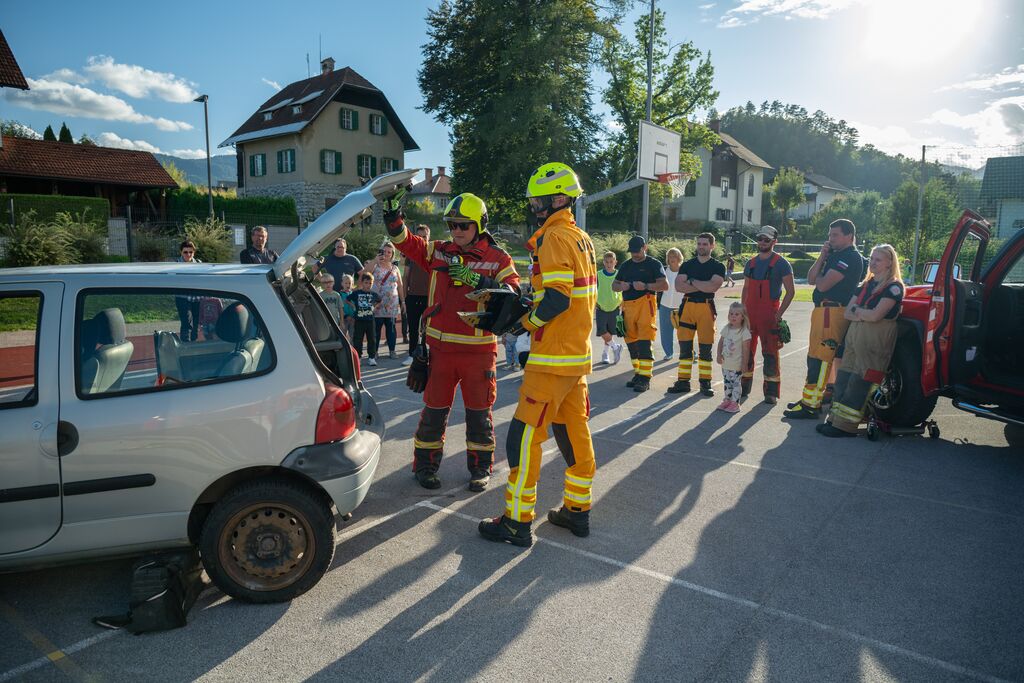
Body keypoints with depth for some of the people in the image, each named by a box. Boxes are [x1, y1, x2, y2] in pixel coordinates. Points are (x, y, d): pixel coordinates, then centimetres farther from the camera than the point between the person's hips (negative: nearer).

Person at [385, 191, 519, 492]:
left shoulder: (498, 259, -1)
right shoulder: (439, 252, 8)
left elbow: (513, 294, -14)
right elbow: (406, 242, 2)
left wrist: (476, 279, -24)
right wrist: (394, 218, -16)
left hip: (479, 350, -2)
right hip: (440, 347, 2)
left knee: (479, 413, 10)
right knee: (434, 410, 10)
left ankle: (480, 469, 25)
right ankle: (425, 465, 25)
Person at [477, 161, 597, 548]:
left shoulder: (554, 237, -14)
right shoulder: (582, 239, 15)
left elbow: (556, 299, -24)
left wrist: (525, 321, -8)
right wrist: (532, 308, 11)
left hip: (553, 358, -10)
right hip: (578, 354, 10)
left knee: (525, 436, -2)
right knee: (574, 432, 15)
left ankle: (517, 522, 5)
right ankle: (578, 511, 26)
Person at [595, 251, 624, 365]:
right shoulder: (598, 275, -1)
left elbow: (623, 294, 7)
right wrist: (593, 311, 3)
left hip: (614, 308, 0)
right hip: (601, 308, 0)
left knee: (610, 333, 6)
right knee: (602, 332, -12)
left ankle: (605, 354, 24)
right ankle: (616, 347, 11)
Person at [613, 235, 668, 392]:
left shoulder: (654, 264, 3)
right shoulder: (625, 265, 20)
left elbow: (665, 285, -5)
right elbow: (614, 285, 21)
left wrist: (645, 286, -19)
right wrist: (621, 286, -2)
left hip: (645, 304, -6)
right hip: (628, 306, 6)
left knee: (644, 342, -13)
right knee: (631, 342, 9)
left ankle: (645, 378, -12)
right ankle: (638, 374, 20)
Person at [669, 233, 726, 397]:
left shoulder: (718, 266, 4)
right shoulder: (687, 265, 12)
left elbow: (713, 286, -14)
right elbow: (678, 286, -3)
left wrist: (692, 281, -6)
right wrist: (703, 286, -8)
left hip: (706, 307, -2)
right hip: (687, 306, 3)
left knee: (705, 348, 1)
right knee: (685, 347, 3)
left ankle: (705, 383, 9)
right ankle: (683, 382, 9)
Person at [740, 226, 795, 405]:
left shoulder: (781, 263, -4)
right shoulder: (751, 263, 14)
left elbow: (791, 291, -5)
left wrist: (779, 313, -12)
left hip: (769, 315, -5)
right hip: (749, 314, 6)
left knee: (770, 353, -3)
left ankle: (771, 392, 3)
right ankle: (744, 387, 22)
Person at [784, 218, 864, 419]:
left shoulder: (851, 257, -11)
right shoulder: (835, 255, 21)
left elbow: (822, 284, -18)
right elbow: (811, 278, 12)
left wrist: (819, 278, 5)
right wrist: (822, 257, 1)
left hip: (832, 312, -10)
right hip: (823, 310, 10)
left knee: (820, 359, -10)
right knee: (815, 357, 16)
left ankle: (810, 406, -9)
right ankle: (811, 399, 25)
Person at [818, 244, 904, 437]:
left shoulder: (894, 287, -6)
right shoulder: (866, 284, 18)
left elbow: (875, 315, -17)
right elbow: (847, 313, 11)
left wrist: (856, 310, -1)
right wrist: (865, 315, -8)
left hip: (876, 340, -8)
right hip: (854, 336, 8)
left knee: (860, 381, -8)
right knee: (844, 377, 4)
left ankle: (846, 426, -7)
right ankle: (835, 419, 7)